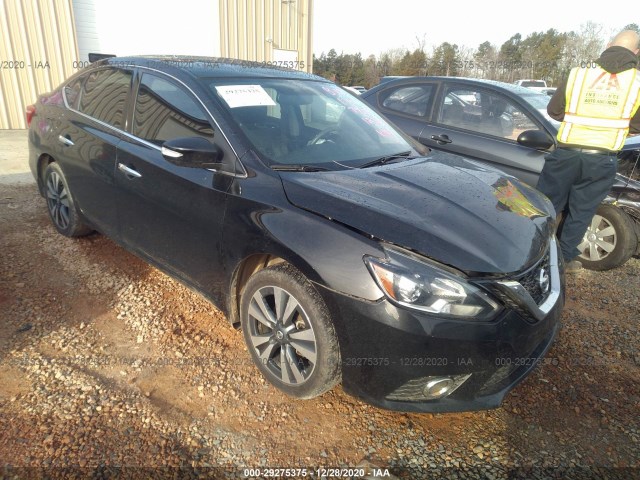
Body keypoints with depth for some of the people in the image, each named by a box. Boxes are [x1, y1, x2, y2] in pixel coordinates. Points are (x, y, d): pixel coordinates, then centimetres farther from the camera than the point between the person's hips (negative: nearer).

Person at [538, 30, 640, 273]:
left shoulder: (577, 73, -2)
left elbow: (553, 110, 7)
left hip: (566, 154, 0)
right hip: (602, 160, 0)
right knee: (581, 212, 12)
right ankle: (566, 259, 22)